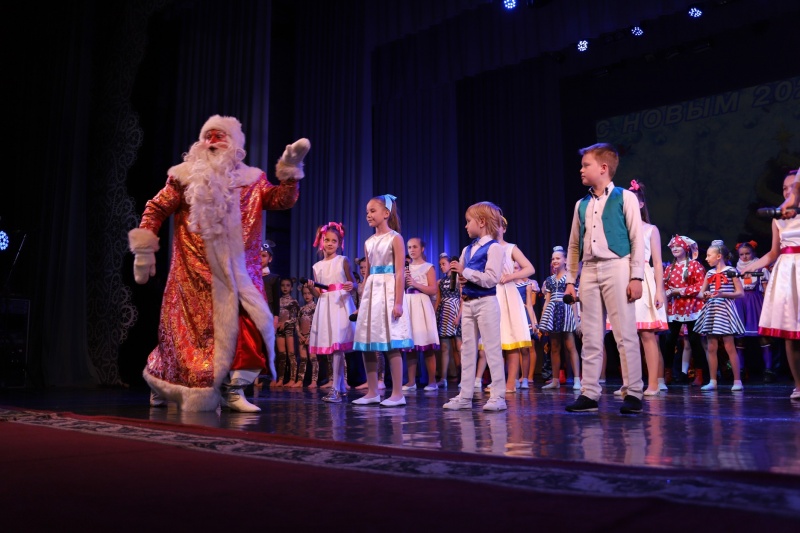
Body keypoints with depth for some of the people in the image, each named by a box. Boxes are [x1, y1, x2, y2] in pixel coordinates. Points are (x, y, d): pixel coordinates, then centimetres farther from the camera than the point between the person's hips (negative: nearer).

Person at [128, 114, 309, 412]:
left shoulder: (250, 180, 10)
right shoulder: (185, 176, 6)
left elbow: (281, 200, 0)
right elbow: (156, 209, 6)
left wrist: (290, 170, -13)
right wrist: (143, 250, -1)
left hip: (238, 273, 2)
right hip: (195, 273, -2)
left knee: (252, 327, -11)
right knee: (195, 330, 2)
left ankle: (233, 390, 0)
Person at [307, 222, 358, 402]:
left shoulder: (343, 261, 2)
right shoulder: (317, 266, 12)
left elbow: (353, 285, 4)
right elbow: (318, 294, 13)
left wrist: (352, 286, -19)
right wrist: (311, 288, -7)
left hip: (341, 304, -4)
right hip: (325, 306, 5)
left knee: (338, 346, -12)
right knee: (332, 347, 6)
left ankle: (336, 389, -12)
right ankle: (341, 387, 17)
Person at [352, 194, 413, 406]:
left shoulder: (395, 238, -4)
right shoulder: (368, 242, 15)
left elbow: (400, 273, -10)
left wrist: (398, 302, -17)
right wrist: (361, 301, 14)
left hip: (388, 291, -7)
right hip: (371, 293, 7)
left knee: (391, 345, -6)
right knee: (366, 345, 6)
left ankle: (397, 394, 1)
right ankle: (372, 392, 15)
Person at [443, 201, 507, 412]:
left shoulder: (493, 247, -8)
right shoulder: (467, 250, 15)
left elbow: (492, 278, -18)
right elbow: (461, 277, 20)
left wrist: (465, 272, -18)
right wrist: (461, 278, -3)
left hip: (486, 303, -8)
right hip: (468, 303, 8)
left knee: (492, 349, -3)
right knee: (467, 350, 9)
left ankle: (498, 396, 3)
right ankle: (465, 396, 15)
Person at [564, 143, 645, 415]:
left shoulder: (625, 197, 1)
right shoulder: (581, 205, 15)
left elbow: (637, 239, -4)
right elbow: (573, 246, 16)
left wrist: (636, 276, -10)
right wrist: (570, 280, 11)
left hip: (616, 268, -5)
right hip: (589, 271, 5)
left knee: (625, 334, -3)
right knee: (590, 336, 6)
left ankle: (633, 393, 5)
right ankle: (589, 394, 11)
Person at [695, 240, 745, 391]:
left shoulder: (731, 271, -3)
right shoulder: (709, 273, 13)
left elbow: (740, 293, -7)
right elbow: (701, 293, 15)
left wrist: (723, 294, -20)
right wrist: (704, 295, -7)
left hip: (725, 310, -6)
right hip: (711, 310, 6)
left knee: (729, 346, -5)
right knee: (712, 347, 5)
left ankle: (737, 380, 3)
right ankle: (712, 381, 10)